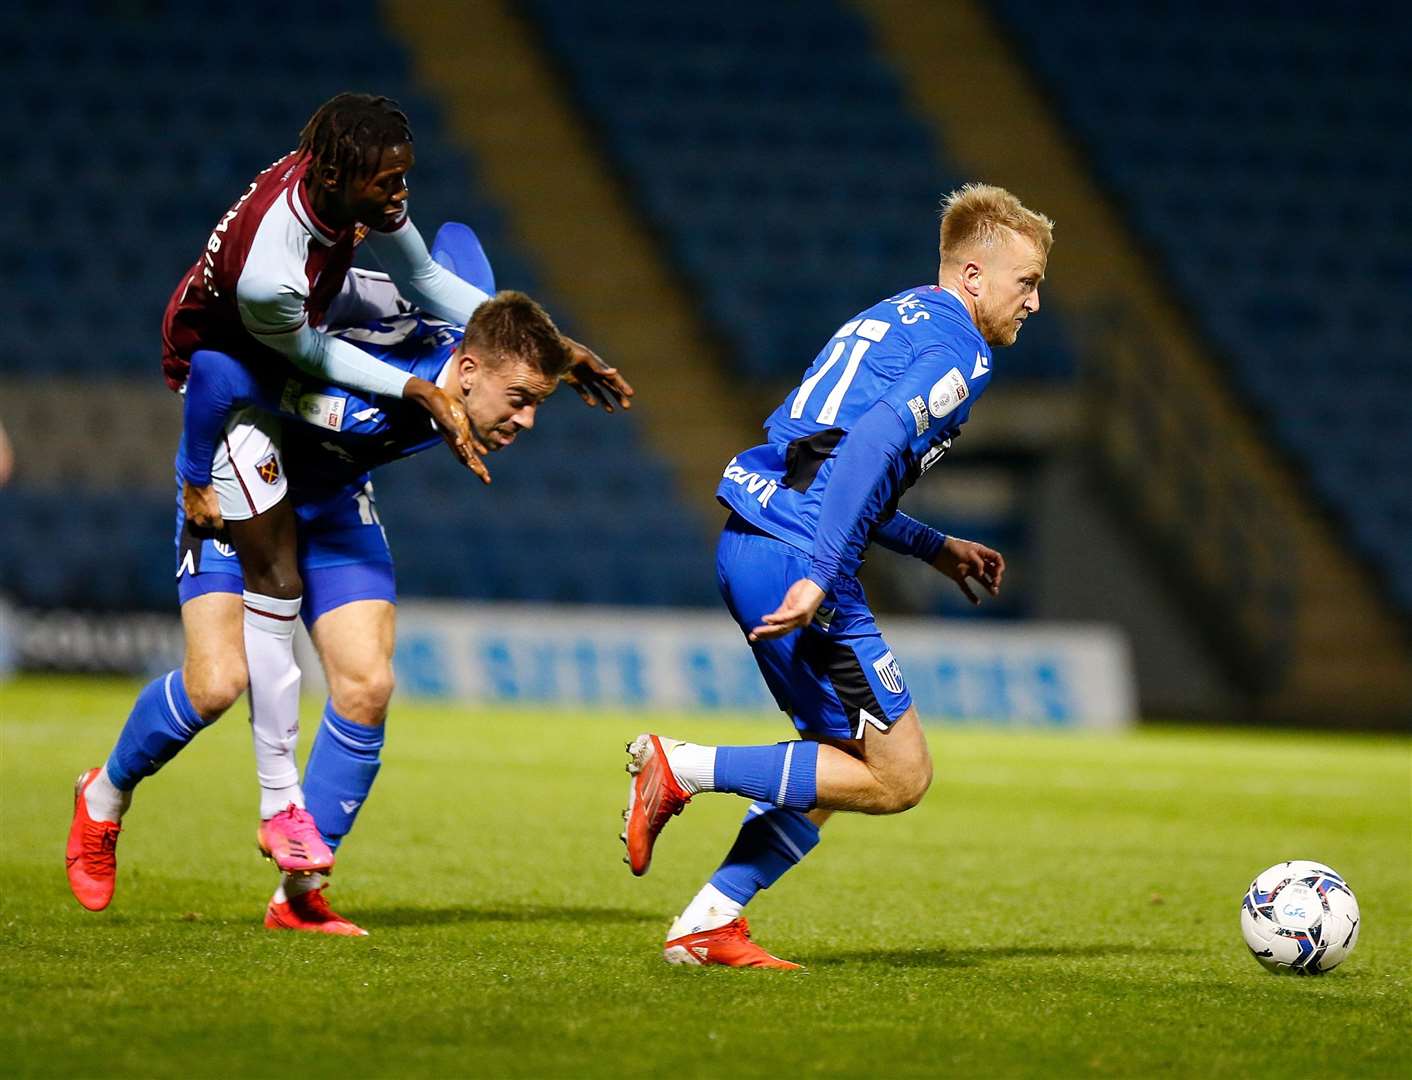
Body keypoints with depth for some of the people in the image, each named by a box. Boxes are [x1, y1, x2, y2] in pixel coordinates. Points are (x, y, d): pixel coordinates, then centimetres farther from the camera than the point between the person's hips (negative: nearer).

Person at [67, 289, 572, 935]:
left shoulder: (478, 350, -19)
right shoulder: (361, 396, -42)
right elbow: (213, 369, -40)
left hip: (333, 500, 6)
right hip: (240, 487, -6)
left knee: (367, 686, -10)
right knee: (217, 682, -19)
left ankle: (300, 892, 1)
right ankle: (105, 796, 12)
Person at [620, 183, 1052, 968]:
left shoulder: (893, 321, 23)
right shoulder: (958, 353, -6)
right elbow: (871, 448, -23)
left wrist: (936, 549, 28)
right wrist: (817, 577, -28)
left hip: (748, 545, 10)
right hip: (795, 559, -10)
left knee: (847, 753, 19)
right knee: (900, 776, -3)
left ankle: (710, 921, 14)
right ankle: (684, 768, -9)